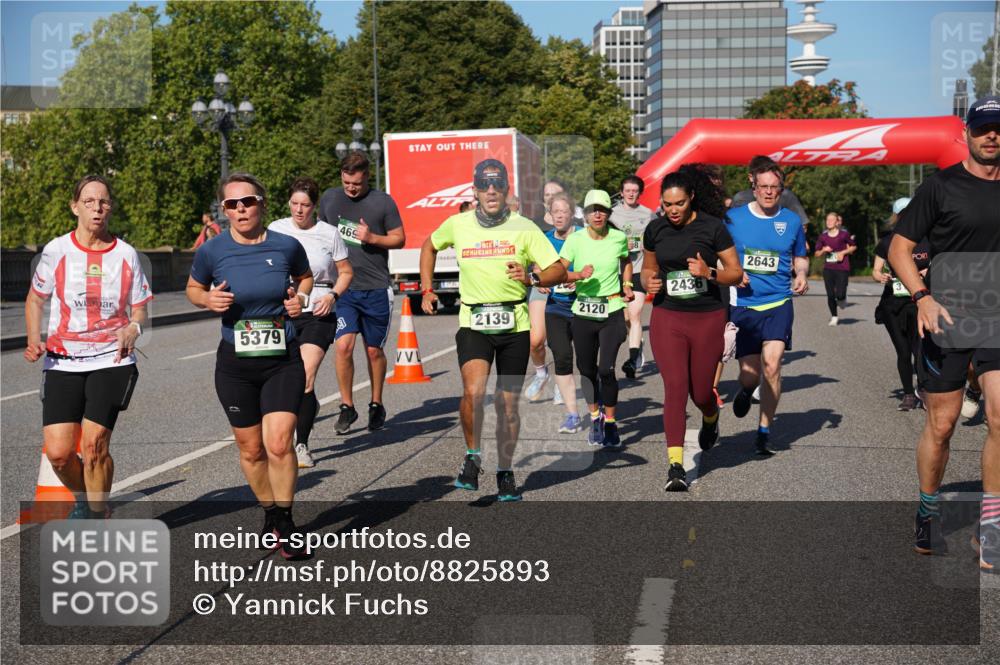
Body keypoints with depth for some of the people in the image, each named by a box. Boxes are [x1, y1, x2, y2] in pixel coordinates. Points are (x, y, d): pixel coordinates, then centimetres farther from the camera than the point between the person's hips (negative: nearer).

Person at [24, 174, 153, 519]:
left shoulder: (126, 254, 2)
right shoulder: (57, 250, 1)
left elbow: (139, 309, 9)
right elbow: (35, 299, 13)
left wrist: (133, 329, -14)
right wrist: (34, 341, -2)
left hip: (111, 360, -1)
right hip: (62, 362, 1)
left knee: (94, 443, -14)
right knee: (58, 452, -6)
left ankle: (98, 517, 8)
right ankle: (83, 499, 27)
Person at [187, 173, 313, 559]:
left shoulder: (286, 246, -5)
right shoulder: (211, 252, -5)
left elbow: (304, 276, 16)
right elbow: (193, 289, 13)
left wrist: (300, 297, -4)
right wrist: (208, 300, -9)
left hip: (283, 359, -1)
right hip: (235, 364, 1)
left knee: (279, 443, -13)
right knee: (250, 449, 10)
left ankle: (285, 525, 4)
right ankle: (270, 514, 33)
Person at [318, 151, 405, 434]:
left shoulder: (383, 202, -2)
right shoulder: (329, 198, 6)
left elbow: (399, 239, 3)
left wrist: (373, 238, -15)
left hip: (376, 289, -1)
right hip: (342, 287, 1)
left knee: (374, 351, 8)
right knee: (343, 346, -12)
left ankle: (376, 405, 26)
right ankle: (347, 407, 3)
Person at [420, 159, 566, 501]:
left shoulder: (524, 228, -1)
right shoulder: (457, 225, 3)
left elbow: (559, 271, -2)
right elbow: (429, 246, 24)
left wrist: (532, 277, -21)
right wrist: (427, 289, 16)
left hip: (514, 324, 0)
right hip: (473, 322, 0)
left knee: (507, 403, 6)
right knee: (474, 391, -22)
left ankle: (505, 473, 24)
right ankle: (472, 456, 1)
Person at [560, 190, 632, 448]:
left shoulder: (619, 238, 0)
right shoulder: (575, 240, -3)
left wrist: (627, 285, 9)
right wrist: (579, 275, -26)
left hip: (612, 312, -1)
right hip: (583, 312, 1)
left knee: (606, 369, -12)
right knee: (587, 370, 8)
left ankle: (610, 422, 5)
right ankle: (595, 417, 31)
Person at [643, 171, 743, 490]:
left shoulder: (713, 227, -6)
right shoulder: (655, 230, 3)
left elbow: (736, 273, -2)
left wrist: (709, 272, -20)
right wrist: (650, 281, -3)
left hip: (707, 318, -1)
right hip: (667, 318, 1)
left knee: (700, 392, 7)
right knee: (675, 387, -12)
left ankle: (711, 418, 46)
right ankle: (676, 465, -12)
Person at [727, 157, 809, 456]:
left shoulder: (791, 220, 5)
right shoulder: (734, 217, 1)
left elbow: (800, 257, 19)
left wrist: (801, 274, -2)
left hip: (778, 303, 0)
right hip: (743, 305, 0)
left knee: (772, 365, -17)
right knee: (750, 374, 2)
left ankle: (764, 432, -3)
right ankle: (746, 390, 42)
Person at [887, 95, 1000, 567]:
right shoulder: (941, 186, -3)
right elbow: (899, 249, -3)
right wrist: (923, 297, -17)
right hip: (946, 317, -2)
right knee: (941, 425, 5)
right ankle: (928, 512, 26)